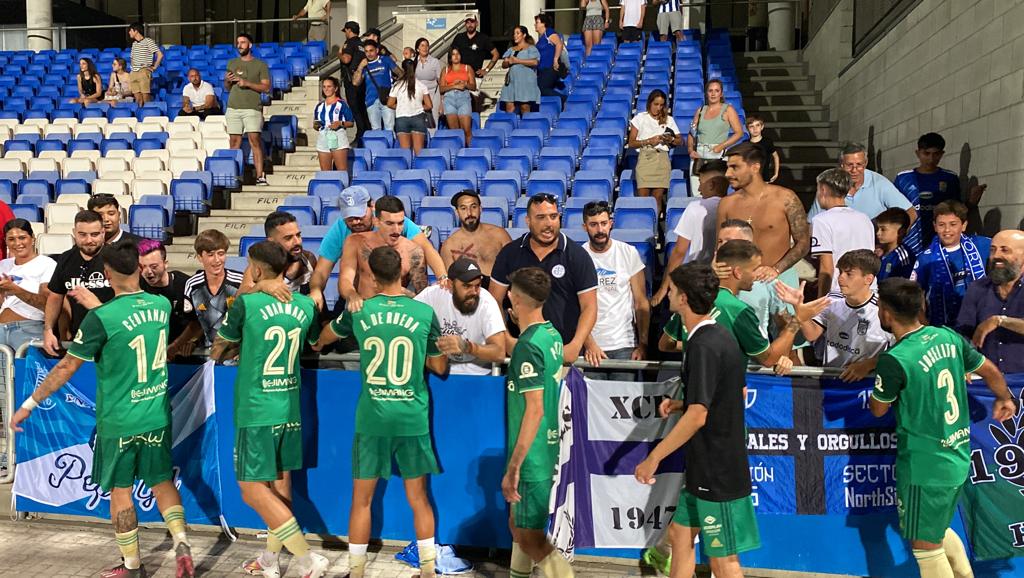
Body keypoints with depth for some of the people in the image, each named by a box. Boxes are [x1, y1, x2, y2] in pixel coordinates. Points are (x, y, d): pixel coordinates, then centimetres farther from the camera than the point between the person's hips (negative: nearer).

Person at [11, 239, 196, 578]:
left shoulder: (101, 319, -18)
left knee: (120, 490, 11)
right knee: (161, 481, 19)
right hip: (158, 416, 4)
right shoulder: (162, 305, -3)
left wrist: (29, 404, 1)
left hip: (119, 420, -4)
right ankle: (181, 542, 4)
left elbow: (66, 368, -10)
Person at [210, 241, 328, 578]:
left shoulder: (246, 303, -11)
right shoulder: (306, 305, 2)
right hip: (290, 407, 6)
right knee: (280, 484, 15)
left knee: (253, 489, 0)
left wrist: (219, 353, 29)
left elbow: (218, 351, 3)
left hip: (256, 409, -6)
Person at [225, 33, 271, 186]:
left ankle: (260, 176, -14)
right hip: (233, 107, 4)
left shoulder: (260, 65, 5)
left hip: (252, 108, -4)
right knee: (235, 141, 2)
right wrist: (227, 80, 0)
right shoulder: (232, 63, 18)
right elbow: (227, 88, 23)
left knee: (254, 140, -13)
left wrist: (247, 83, -13)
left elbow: (266, 87, -2)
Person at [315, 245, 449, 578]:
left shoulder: (359, 310, -2)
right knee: (418, 498, 12)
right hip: (413, 418, 0)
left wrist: (315, 345, 42)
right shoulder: (424, 312, -5)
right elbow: (440, 367, 4)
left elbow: (322, 339, 19)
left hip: (372, 418, 0)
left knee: (362, 500, 13)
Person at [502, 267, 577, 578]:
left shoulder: (528, 345, -21)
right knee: (518, 524, 22)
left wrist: (513, 467, -21)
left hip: (532, 457, -9)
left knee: (530, 538, 0)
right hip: (548, 450, 9)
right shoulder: (552, 334, 6)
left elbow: (534, 410, -24)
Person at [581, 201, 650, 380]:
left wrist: (643, 344, -6)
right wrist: (589, 344, -16)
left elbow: (642, 303, 1)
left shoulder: (629, 253, 2)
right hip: (591, 346, 0)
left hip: (624, 345, 1)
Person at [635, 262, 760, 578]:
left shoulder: (704, 347, -22)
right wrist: (681, 403, 10)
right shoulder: (721, 335, 7)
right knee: (680, 533, 20)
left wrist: (653, 459, -20)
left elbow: (697, 416, -26)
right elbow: (738, 393, 18)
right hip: (708, 468, 10)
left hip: (717, 473, -10)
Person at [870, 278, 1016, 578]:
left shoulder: (894, 360, -24)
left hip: (925, 467, -8)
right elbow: (990, 371, 12)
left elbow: (878, 409, -8)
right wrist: (1004, 399, 31)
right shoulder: (948, 336, -3)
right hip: (959, 458, 8)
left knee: (926, 546, 9)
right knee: (939, 529, 28)